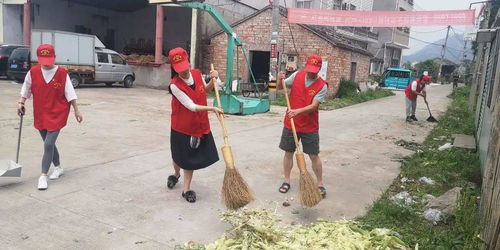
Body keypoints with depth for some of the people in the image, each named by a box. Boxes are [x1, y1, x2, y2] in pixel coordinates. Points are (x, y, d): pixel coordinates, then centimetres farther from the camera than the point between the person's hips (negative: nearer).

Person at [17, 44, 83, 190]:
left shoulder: (62, 73, -9)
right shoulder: (33, 72, -1)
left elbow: (70, 94, -4)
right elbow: (26, 90, 11)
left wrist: (76, 111, -2)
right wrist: (21, 103, 1)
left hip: (58, 113, -4)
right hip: (40, 114, 4)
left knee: (48, 144, -10)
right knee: (49, 143, 14)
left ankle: (43, 176, -2)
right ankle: (58, 167, 34)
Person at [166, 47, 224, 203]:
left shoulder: (197, 73, -5)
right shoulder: (175, 85, -23)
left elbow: (206, 90, 15)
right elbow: (192, 106, -26)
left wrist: (212, 80, -3)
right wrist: (212, 108, -31)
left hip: (200, 125, 4)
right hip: (181, 126, -4)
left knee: (191, 157, 10)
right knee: (180, 156, 16)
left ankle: (186, 189, 23)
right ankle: (176, 174, 49)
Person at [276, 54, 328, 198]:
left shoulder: (322, 86, -13)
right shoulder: (297, 76, -3)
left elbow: (313, 106, -21)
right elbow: (280, 88, 7)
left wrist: (297, 111, -36)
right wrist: (280, 80, -15)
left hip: (310, 127, -3)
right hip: (290, 124, 3)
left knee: (314, 156, 5)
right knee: (288, 152, 11)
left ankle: (320, 184, 20)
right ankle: (287, 181, 26)